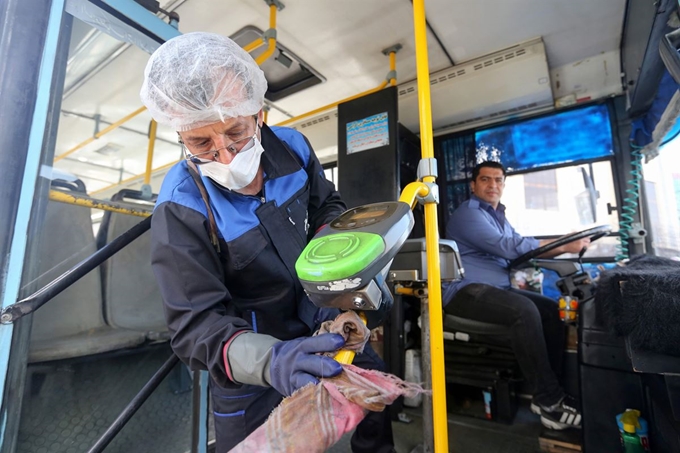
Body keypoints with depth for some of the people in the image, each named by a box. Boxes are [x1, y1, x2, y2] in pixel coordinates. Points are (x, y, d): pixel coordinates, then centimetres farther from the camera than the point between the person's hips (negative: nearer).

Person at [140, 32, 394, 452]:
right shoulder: (179, 209, -27)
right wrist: (270, 360, -45)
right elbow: (195, 325, -27)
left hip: (322, 325, 5)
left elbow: (328, 205, 3)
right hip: (251, 363, -3)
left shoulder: (292, 146, -15)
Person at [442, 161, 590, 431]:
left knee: (552, 309, -6)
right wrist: (563, 247, -17)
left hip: (497, 288, 9)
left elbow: (520, 249, 15)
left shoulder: (498, 216, 22)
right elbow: (507, 247, -20)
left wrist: (563, 245, 2)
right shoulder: (468, 213, -9)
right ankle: (548, 400, -17)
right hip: (467, 292, -9)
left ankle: (551, 386, -1)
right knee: (525, 310, -29)